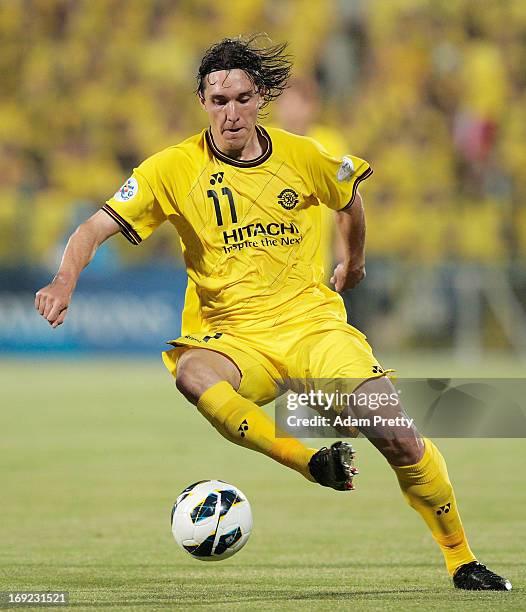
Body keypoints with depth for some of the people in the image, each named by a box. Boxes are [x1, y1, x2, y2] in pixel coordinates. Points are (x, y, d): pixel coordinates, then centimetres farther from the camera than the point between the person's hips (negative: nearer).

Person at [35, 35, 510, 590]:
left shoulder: (301, 156, 1)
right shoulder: (175, 169, -5)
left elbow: (349, 201, 24)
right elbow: (95, 229, -9)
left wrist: (353, 264, 38)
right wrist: (67, 278, -29)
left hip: (314, 324, 1)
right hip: (234, 338, -1)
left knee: (399, 438, -16)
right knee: (190, 373, -39)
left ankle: (461, 560, 5)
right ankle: (316, 463, -32)